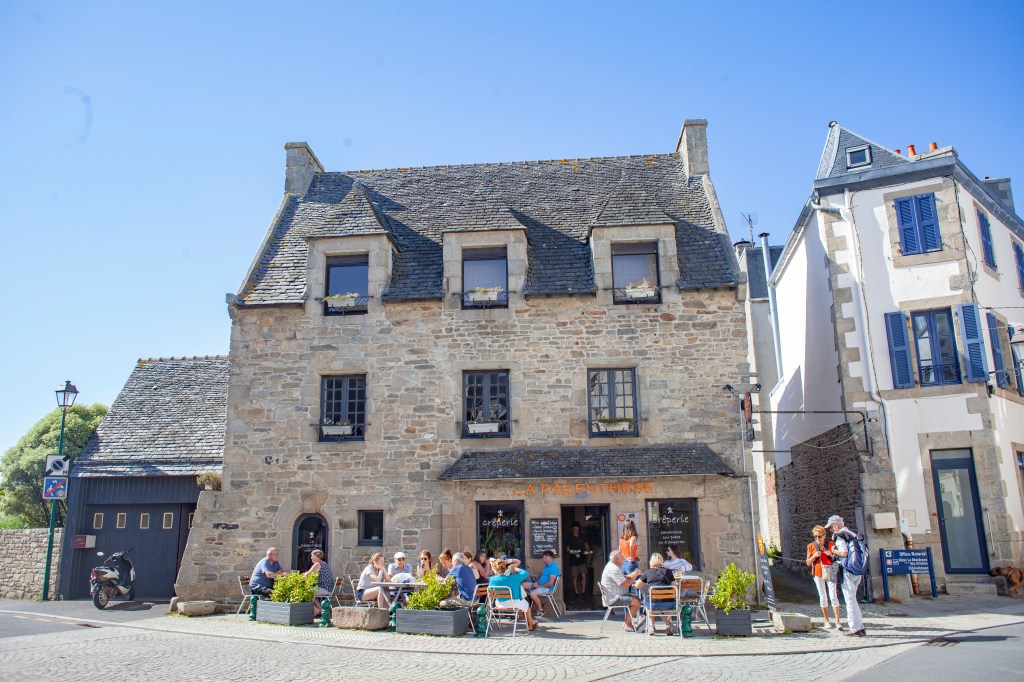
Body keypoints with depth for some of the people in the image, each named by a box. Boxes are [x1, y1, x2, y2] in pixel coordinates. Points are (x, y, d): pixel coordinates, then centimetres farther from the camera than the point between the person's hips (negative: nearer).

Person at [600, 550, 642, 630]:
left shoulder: (613, 566, 12)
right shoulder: (613, 569, -23)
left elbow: (624, 578, 20)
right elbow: (626, 584, -25)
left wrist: (634, 573, 6)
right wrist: (635, 574, -12)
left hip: (614, 596, 11)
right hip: (612, 599, -11)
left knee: (636, 598, 16)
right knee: (636, 602, -16)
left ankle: (627, 621, 17)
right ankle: (628, 624, -4)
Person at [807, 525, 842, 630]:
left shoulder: (830, 544, 0)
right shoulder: (811, 546, 1)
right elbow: (808, 563, 5)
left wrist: (831, 555, -14)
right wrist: (814, 556, -13)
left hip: (830, 572, -1)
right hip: (818, 573, 1)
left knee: (833, 595, -8)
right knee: (823, 597, 4)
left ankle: (838, 621, -7)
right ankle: (826, 621, 12)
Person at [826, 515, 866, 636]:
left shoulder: (839, 536, -11)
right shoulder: (853, 534, 15)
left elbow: (844, 553, -23)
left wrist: (834, 550, -5)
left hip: (847, 571, -9)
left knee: (850, 600, -3)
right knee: (852, 599, 18)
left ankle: (856, 629, -2)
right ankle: (860, 626, 18)